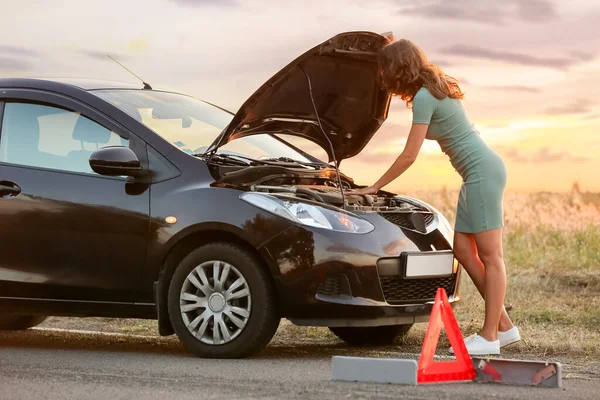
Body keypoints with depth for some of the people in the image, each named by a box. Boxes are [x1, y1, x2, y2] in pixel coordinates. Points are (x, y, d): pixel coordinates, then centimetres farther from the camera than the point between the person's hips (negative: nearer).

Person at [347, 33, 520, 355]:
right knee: (464, 250, 8)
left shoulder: (424, 97, -14)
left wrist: (374, 187, -4)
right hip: (477, 174, 10)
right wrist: (394, 47, 35)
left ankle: (489, 336, -8)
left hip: (483, 171, -10)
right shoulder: (434, 86, 14)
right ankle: (504, 326, 11)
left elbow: (409, 156, -13)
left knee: (490, 256, -8)